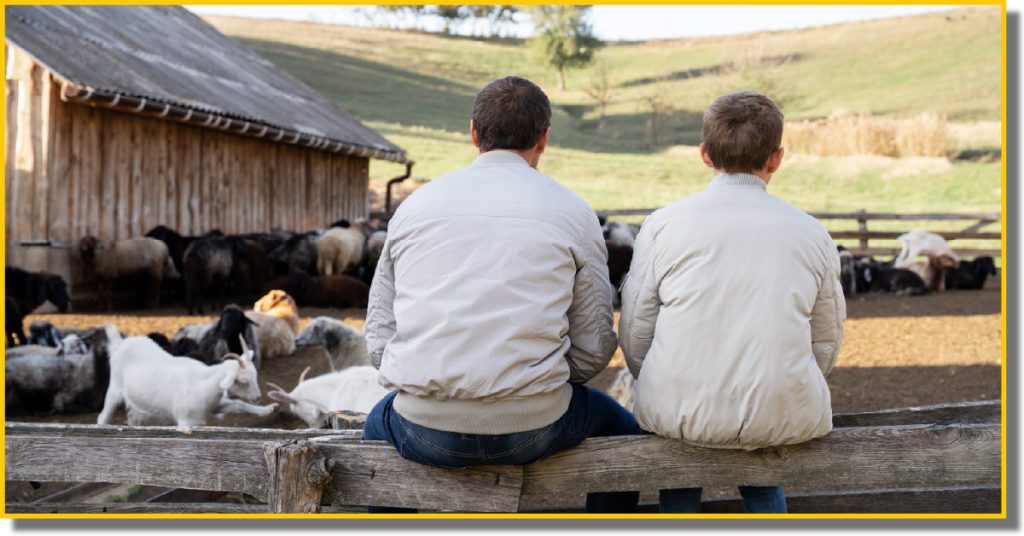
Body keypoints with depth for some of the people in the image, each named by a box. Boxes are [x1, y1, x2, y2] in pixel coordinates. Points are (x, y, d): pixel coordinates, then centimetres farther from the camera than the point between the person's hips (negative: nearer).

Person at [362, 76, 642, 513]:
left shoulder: (416, 204, 8)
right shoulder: (571, 211, 3)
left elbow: (378, 335, 8)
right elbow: (593, 349, 1)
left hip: (423, 430, 2)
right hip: (531, 428, -2)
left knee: (379, 424, 38)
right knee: (621, 430, 30)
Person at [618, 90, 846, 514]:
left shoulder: (663, 224, -1)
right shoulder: (813, 234, 4)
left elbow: (634, 334, 2)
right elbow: (826, 346, 9)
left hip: (679, 411, -1)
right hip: (785, 417, 1)